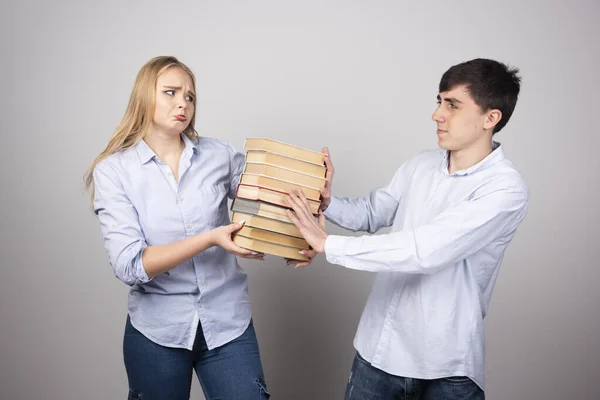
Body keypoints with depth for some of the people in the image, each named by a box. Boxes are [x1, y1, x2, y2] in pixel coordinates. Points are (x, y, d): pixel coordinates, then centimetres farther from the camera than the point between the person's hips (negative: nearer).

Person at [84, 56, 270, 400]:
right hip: (157, 331, -1)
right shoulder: (113, 170, -6)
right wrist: (210, 238, -25)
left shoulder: (221, 155, -2)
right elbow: (130, 266, -15)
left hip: (228, 323, 1)